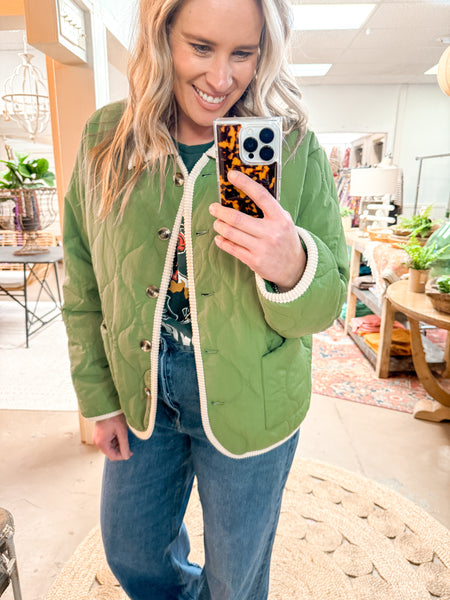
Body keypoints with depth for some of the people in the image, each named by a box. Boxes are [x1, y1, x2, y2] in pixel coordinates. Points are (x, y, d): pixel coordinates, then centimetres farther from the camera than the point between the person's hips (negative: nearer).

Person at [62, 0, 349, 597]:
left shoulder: (295, 149, -12)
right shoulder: (106, 139, -6)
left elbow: (328, 299, -10)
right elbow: (84, 288, 2)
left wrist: (293, 268, -33)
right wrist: (98, 398, 4)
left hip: (250, 408, -2)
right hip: (140, 397, 4)